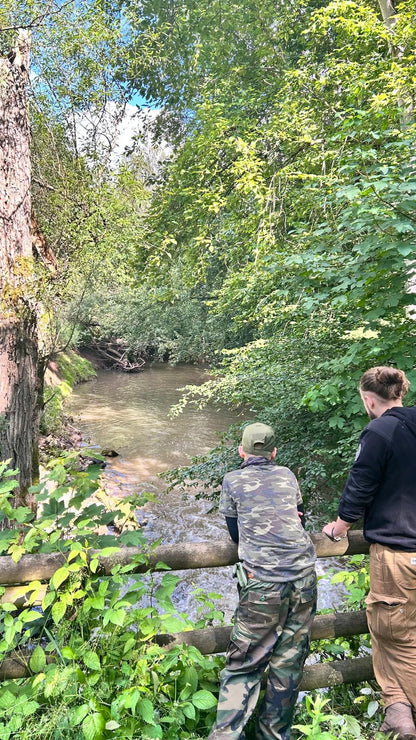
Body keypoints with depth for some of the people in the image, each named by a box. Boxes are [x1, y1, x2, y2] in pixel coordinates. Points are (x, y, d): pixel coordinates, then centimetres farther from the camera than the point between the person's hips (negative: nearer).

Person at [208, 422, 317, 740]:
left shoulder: (233, 481, 3)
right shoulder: (287, 475, 11)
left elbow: (235, 533, 13)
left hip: (263, 582, -3)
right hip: (304, 576, 3)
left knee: (244, 665, 7)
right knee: (288, 663, 13)